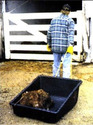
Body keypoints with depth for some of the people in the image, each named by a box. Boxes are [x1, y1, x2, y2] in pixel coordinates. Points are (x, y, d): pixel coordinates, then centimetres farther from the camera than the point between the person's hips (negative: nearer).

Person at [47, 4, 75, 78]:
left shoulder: (54, 20, 9)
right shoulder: (70, 21, -4)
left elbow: (49, 32, 9)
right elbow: (71, 33, -17)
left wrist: (49, 44, 18)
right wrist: (71, 45, -26)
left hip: (55, 46, 4)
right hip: (66, 46, -4)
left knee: (56, 64, 14)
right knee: (66, 66, 1)